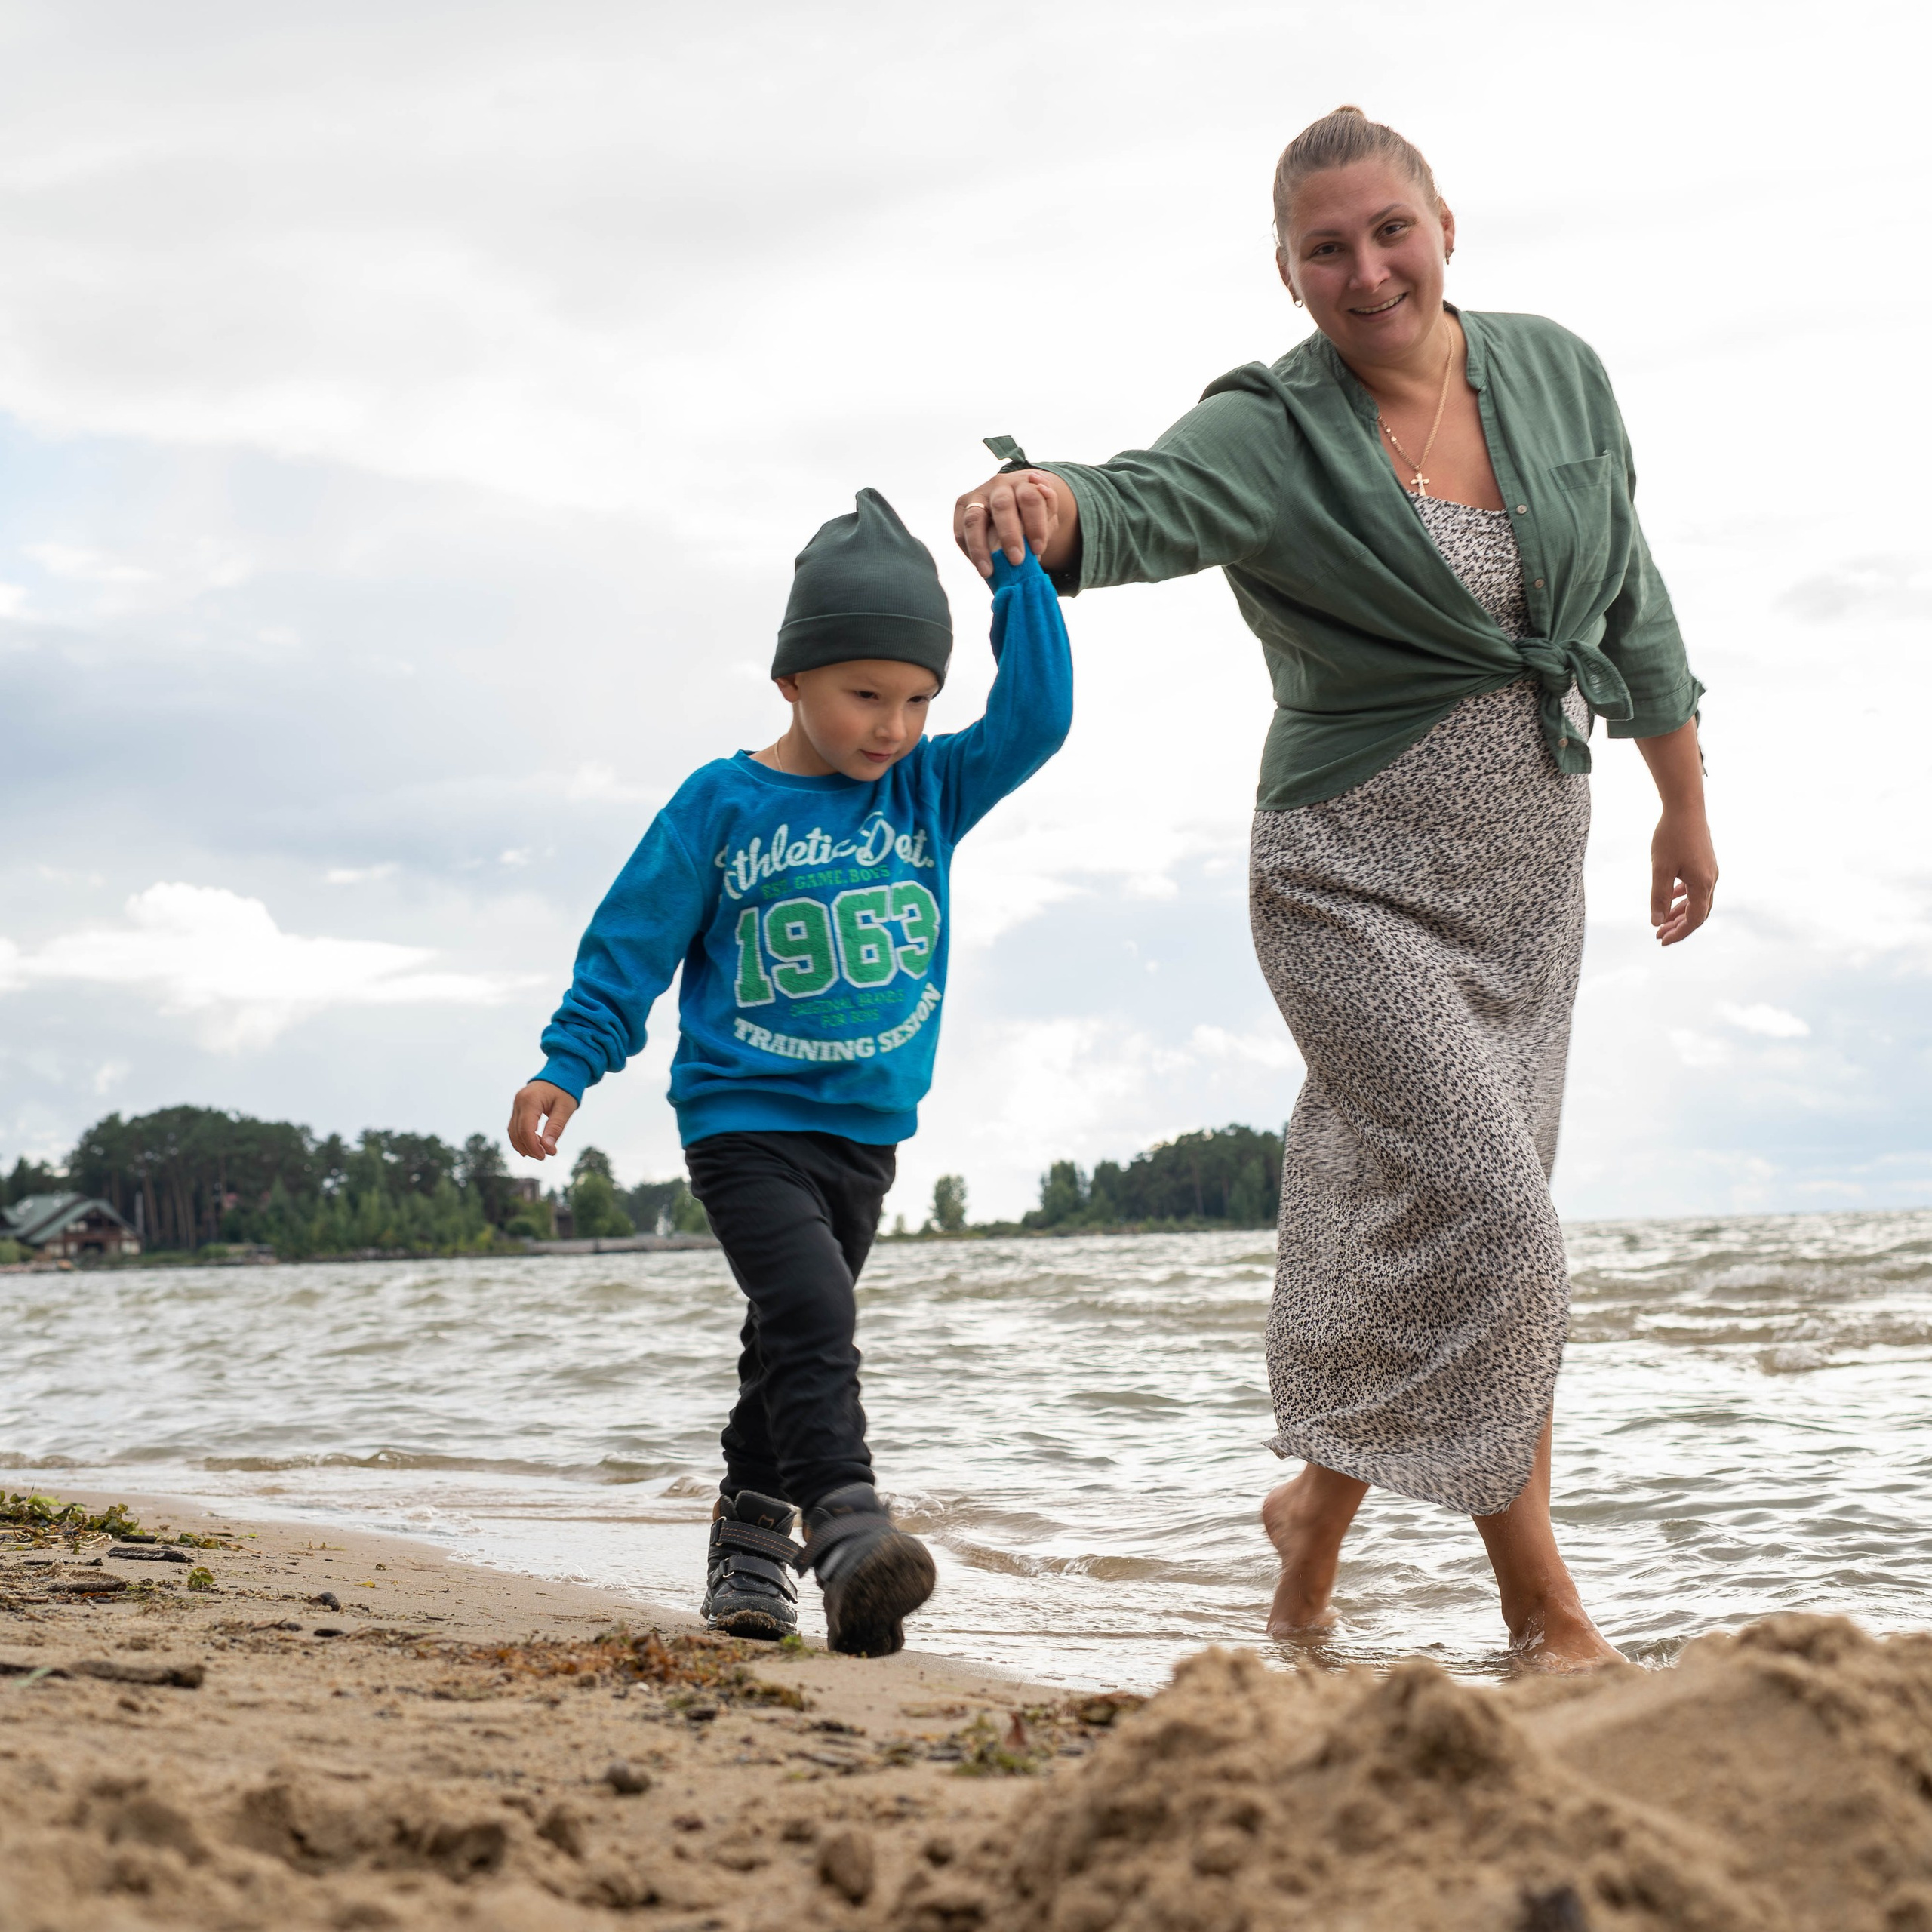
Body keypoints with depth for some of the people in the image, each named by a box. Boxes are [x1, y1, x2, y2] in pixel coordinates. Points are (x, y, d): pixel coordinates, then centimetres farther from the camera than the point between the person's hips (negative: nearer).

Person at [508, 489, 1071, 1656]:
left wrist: (1020, 573, -9)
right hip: (744, 1119, -5)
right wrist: (567, 1069, -6)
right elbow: (634, 940, -2)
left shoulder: (929, 793, 5)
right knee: (811, 1319, -23)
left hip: (866, 1132, 5)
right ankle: (851, 1544, -32)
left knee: (794, 1343, 14)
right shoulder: (722, 805, -5)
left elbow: (1035, 717, -4)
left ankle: (751, 1549, 24)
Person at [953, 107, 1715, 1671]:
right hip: (1360, 881, -5)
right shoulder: (1272, 435, -12)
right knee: (1485, 1225, -13)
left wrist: (1686, 807, 19)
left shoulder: (1557, 376, 1)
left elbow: (1632, 605, 12)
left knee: (1419, 1229, 13)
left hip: (1529, 880, 5)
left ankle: (1320, 1501, 35)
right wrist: (1040, 498, -57)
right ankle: (1547, 1612, 1)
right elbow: (1141, 506, -33)